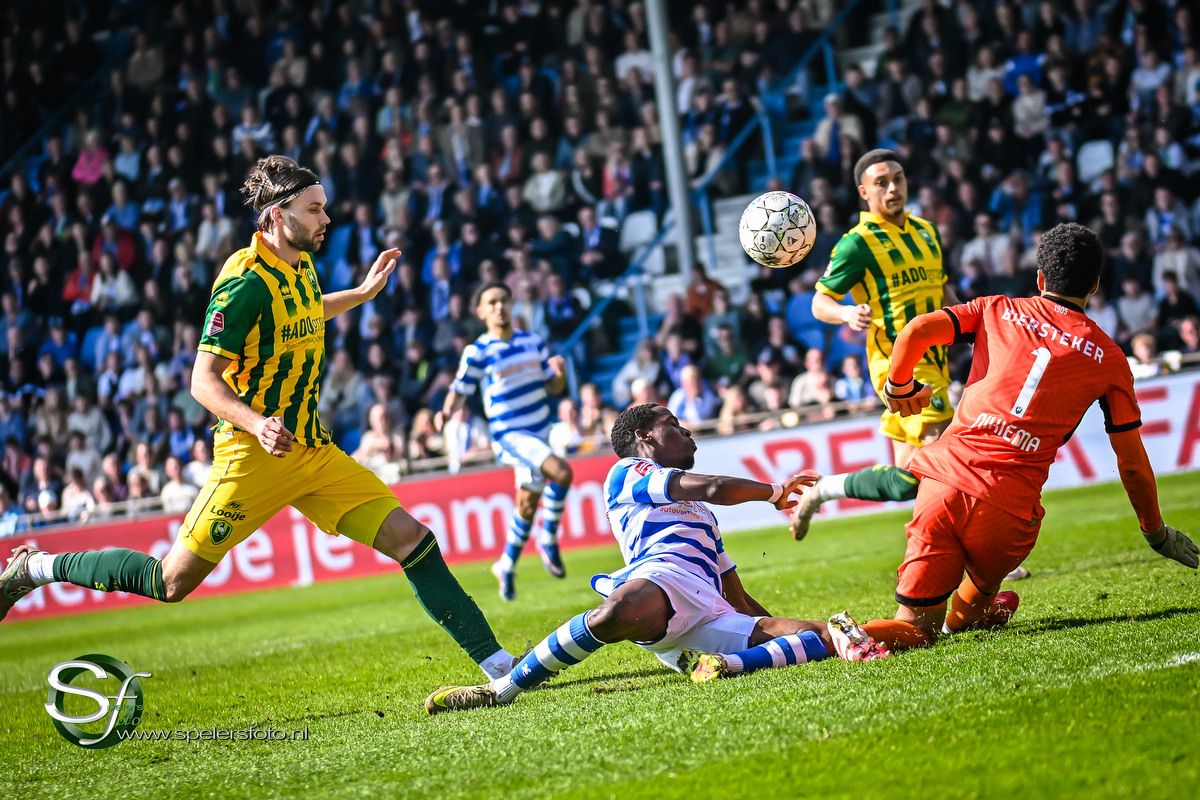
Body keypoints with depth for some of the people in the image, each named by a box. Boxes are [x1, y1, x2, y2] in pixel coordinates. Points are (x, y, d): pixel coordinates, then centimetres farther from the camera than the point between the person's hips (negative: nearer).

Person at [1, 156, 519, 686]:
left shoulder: (301, 265, 8)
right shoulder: (246, 280, -18)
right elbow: (204, 380, -20)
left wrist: (363, 293, 26)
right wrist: (258, 424, -35)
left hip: (312, 450, 7)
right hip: (254, 457, -7)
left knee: (409, 538, -5)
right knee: (172, 582, -2)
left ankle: (494, 661, -2)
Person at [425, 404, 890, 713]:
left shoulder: (700, 513, 43)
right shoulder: (628, 473, 21)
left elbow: (741, 601, 41)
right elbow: (713, 487, 6)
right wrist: (774, 491, 20)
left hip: (710, 621, 7)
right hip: (663, 575, -7)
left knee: (819, 635, -14)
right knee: (614, 615, -42)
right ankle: (503, 689, -32)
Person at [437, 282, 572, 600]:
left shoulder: (533, 341, 7)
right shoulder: (477, 352, -7)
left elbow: (552, 386, 13)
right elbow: (460, 390, -5)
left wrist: (560, 373, -9)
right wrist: (447, 412, -26)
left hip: (540, 431, 6)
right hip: (510, 434, -6)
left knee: (527, 504, 12)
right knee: (561, 473, -27)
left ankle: (507, 566, 31)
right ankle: (549, 541, -9)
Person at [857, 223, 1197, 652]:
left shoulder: (997, 310, 15)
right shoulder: (1108, 358, 12)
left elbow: (915, 331, 1)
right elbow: (1132, 466, 13)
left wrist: (899, 386, 20)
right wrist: (1157, 533, 29)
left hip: (945, 476, 1)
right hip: (1009, 504, -1)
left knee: (916, 628, 2)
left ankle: (861, 633, -19)